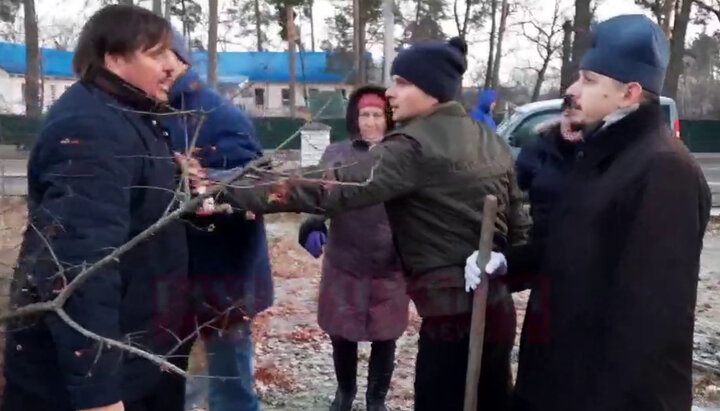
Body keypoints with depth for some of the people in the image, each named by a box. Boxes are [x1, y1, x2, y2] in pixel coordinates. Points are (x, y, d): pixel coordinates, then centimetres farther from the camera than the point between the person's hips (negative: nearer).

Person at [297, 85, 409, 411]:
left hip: (391, 268, -1)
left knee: (384, 337, 11)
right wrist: (313, 226, -25)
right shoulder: (336, 154, 4)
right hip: (343, 264, 1)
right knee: (341, 334, 13)